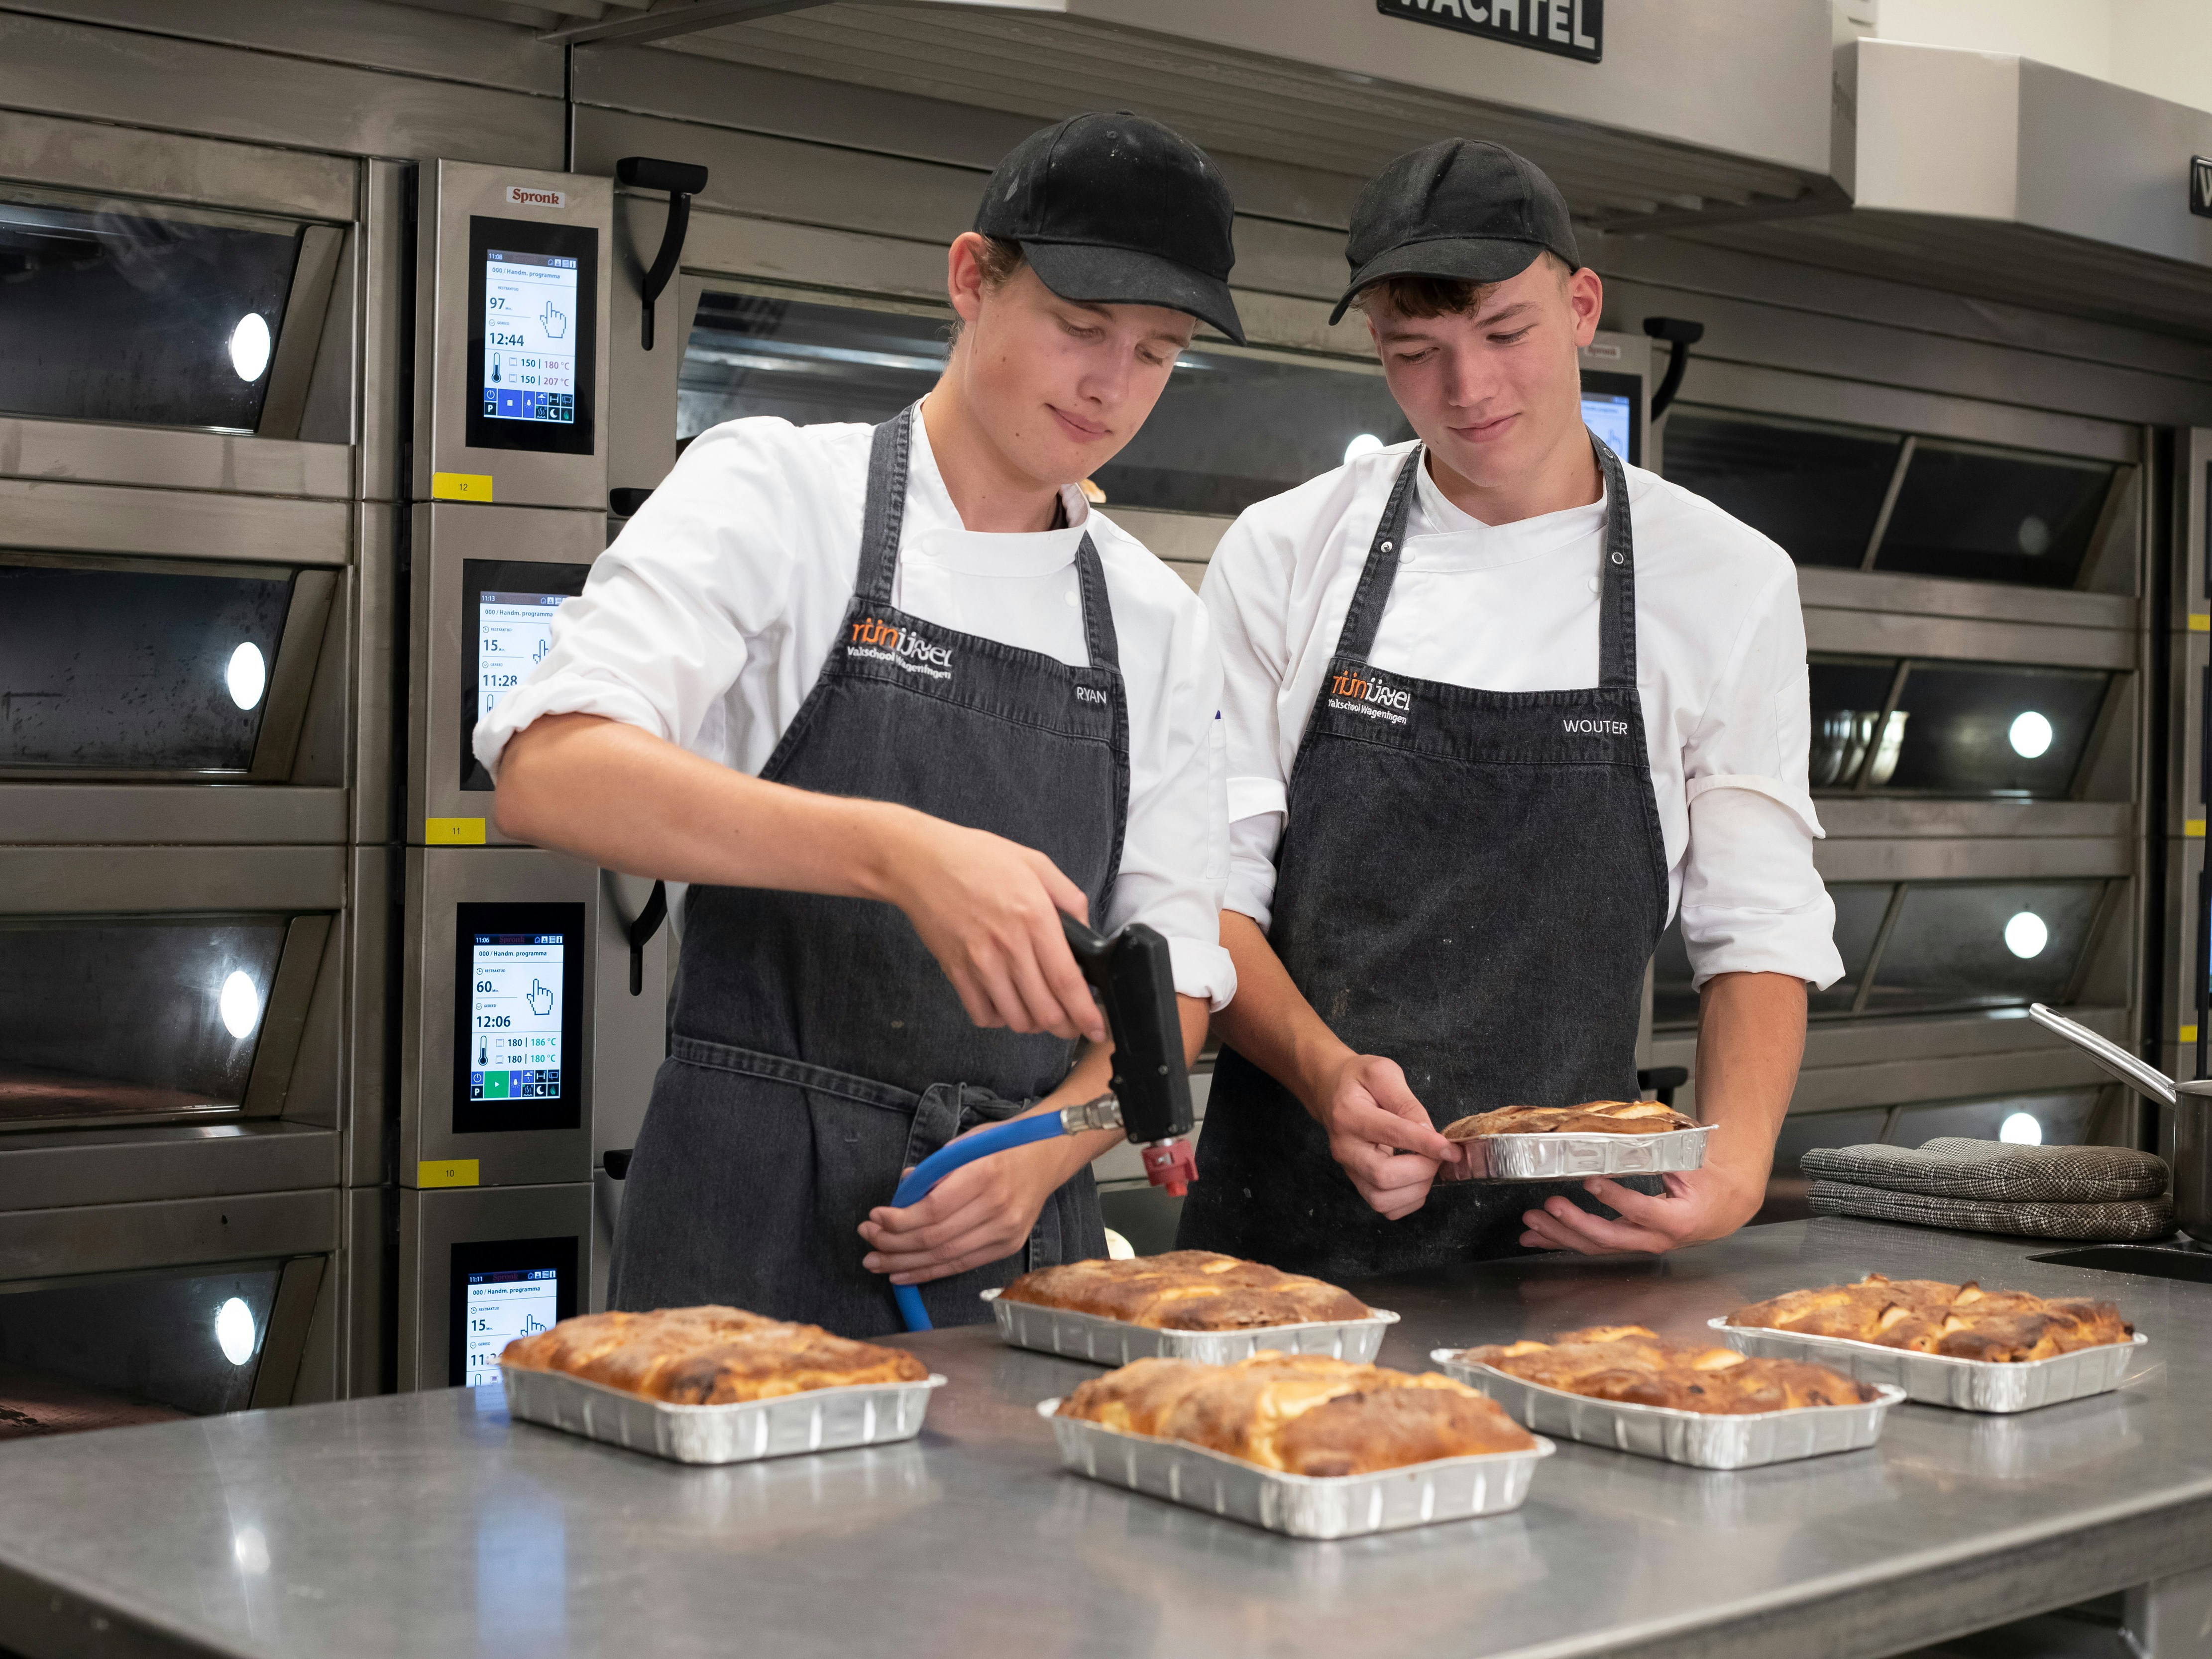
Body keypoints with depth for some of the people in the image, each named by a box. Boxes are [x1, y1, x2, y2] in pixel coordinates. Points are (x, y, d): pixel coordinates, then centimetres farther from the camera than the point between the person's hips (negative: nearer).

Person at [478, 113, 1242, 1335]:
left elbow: (1173, 973, 11)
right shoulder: (774, 490, -4)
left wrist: (1047, 1152, -10)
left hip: (1024, 1233, 4)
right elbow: (548, 773, -20)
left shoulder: (1156, 622, 10)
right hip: (756, 1223, -4)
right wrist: (900, 854, -32)